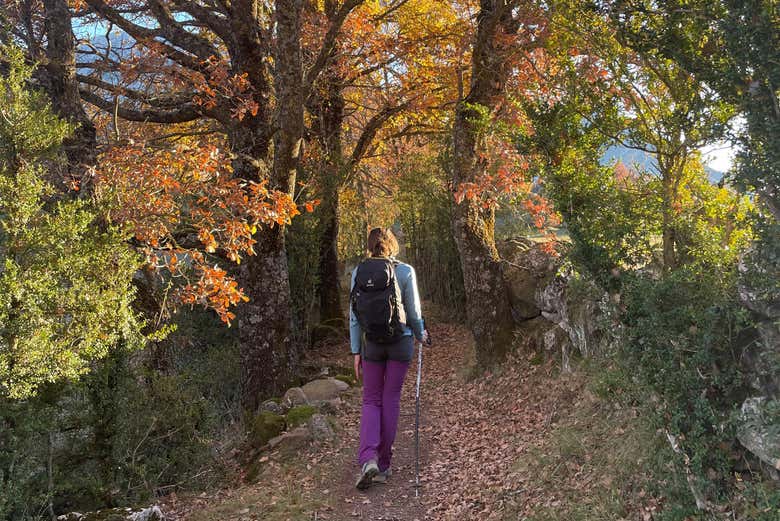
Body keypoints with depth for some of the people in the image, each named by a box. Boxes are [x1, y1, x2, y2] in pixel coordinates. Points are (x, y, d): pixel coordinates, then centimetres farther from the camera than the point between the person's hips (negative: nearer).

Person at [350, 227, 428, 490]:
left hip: (371, 343, 1)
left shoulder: (359, 272, -3)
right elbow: (414, 311, -3)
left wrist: (356, 351, 5)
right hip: (401, 341, -1)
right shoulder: (405, 271, -7)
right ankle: (383, 466, 16)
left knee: (371, 401, 12)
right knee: (391, 400, 10)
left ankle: (368, 459, -8)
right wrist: (421, 335, 17)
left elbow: (354, 315, -1)